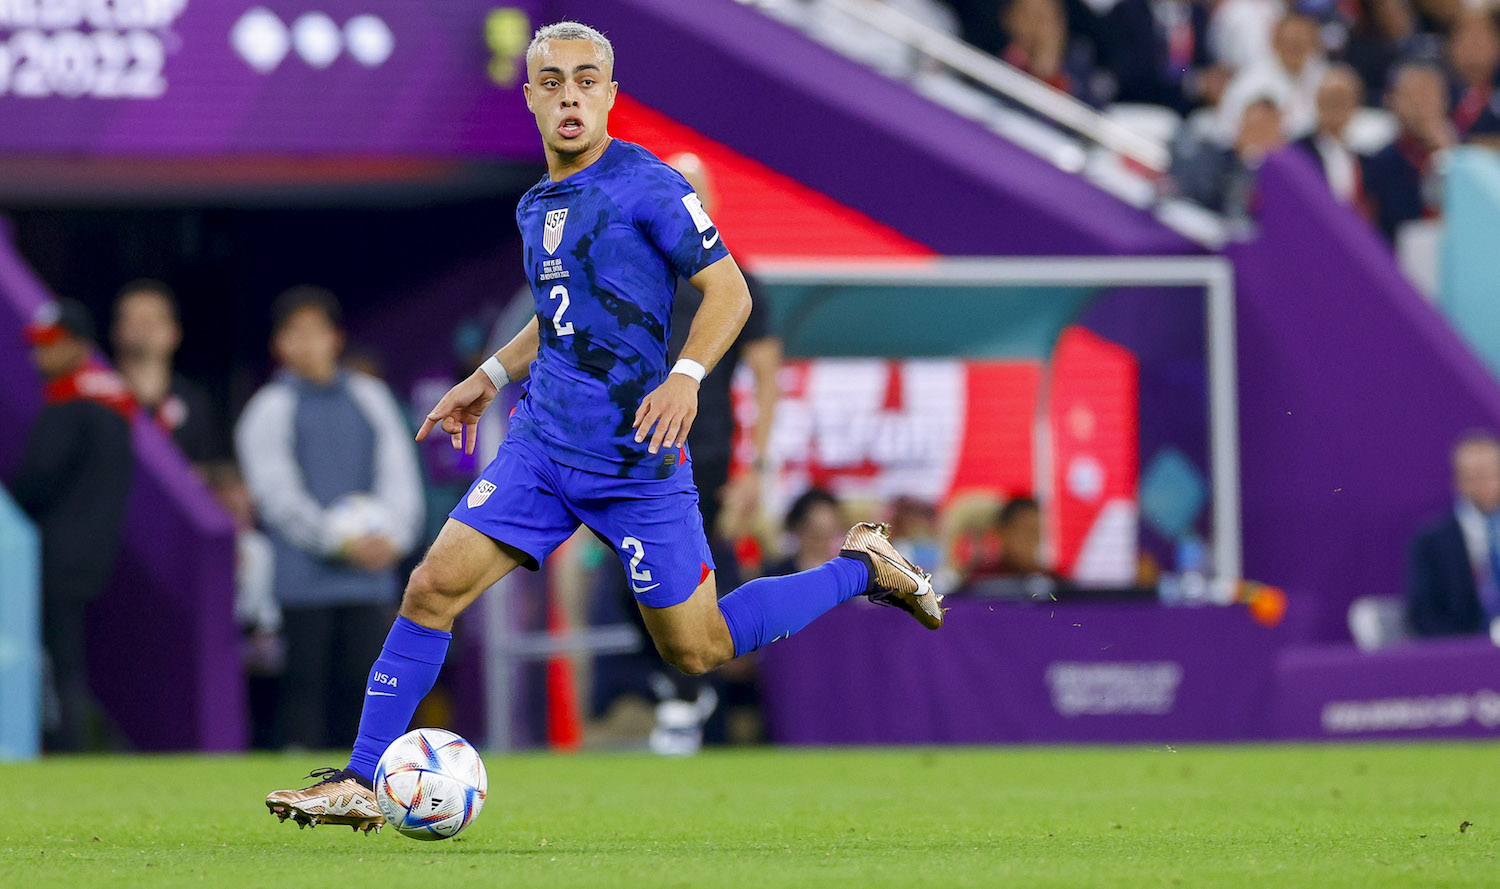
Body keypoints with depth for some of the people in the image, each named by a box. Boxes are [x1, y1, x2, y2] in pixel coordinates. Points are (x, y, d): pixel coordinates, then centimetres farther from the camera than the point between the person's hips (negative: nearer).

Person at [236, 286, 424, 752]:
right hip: (304, 572, -3)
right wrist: (340, 542, -15)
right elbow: (278, 494, -5)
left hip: (370, 576, 3)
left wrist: (392, 535, -7)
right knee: (306, 682, -5)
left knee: (362, 676, -1)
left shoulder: (370, 399, 14)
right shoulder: (269, 410, 2)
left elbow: (399, 474, 12)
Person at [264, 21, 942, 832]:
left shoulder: (646, 186, -10)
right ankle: (361, 783, -3)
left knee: (697, 650, 3)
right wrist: (490, 377, 24)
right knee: (433, 587, -8)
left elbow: (728, 290, -11)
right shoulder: (537, 207, 13)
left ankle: (861, 568, 23)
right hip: (542, 444, 6)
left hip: (636, 460, -6)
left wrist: (686, 374, -26)